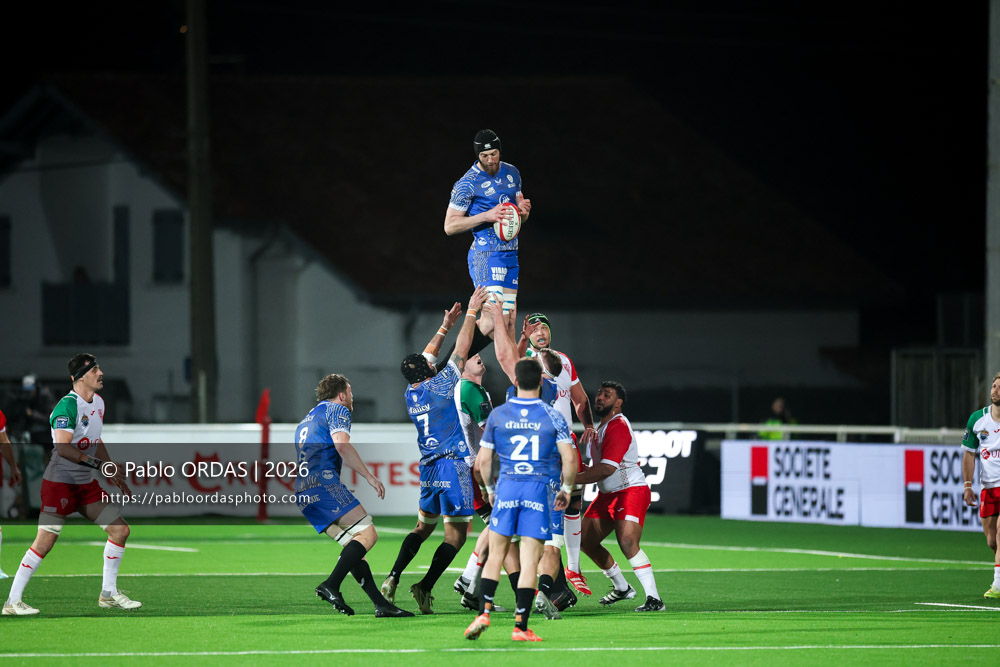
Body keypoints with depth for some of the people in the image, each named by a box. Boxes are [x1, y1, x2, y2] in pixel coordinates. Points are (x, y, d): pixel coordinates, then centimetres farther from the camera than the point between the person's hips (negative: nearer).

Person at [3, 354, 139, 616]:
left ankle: (109, 594, 17)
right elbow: (63, 447, -28)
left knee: (120, 529, 5)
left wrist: (113, 472, 21)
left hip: (86, 483, 9)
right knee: (45, 541, -13)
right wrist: (101, 465, -28)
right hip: (60, 481, -9)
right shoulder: (67, 405, -18)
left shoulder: (98, 402, 11)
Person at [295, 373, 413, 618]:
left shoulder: (306, 420, 32)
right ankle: (331, 585, -27)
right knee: (367, 533, -12)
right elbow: (341, 444, -13)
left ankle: (381, 604, -1)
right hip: (325, 484, -9)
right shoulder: (337, 410, 5)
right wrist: (369, 477, -11)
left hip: (303, 495, 9)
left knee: (354, 544, 8)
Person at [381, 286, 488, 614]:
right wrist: (471, 312, 2)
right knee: (455, 534, -4)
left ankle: (393, 578, 3)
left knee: (423, 527, 19)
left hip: (428, 468, 7)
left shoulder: (410, 393, 7)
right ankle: (425, 586, -17)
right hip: (452, 464, -7)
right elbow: (461, 350, -6)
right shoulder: (440, 385, -10)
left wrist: (445, 327, 29)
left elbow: (426, 357, 24)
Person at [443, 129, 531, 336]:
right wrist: (486, 216, -21)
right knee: (491, 319, -19)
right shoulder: (468, 183, -9)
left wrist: (523, 211, -2)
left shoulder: (511, 172, 12)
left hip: (510, 255, 7)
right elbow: (450, 226, -10)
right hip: (486, 256, -7)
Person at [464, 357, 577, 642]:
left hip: (506, 489, 1)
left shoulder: (498, 415, 2)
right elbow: (569, 459, -5)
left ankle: (484, 612, -2)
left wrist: (490, 490, 21)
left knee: (495, 555, 12)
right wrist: (566, 489, 10)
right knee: (530, 562, 0)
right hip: (538, 491, -1)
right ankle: (520, 626, -3)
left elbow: (483, 460, 6)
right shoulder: (552, 416, -1)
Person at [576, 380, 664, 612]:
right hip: (607, 494, 10)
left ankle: (654, 599, -24)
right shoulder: (601, 427, 17)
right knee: (586, 540, 10)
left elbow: (606, 469, -26)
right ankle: (622, 588, 26)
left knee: (628, 541, -26)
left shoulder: (618, 427, -16)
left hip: (631, 491, -10)